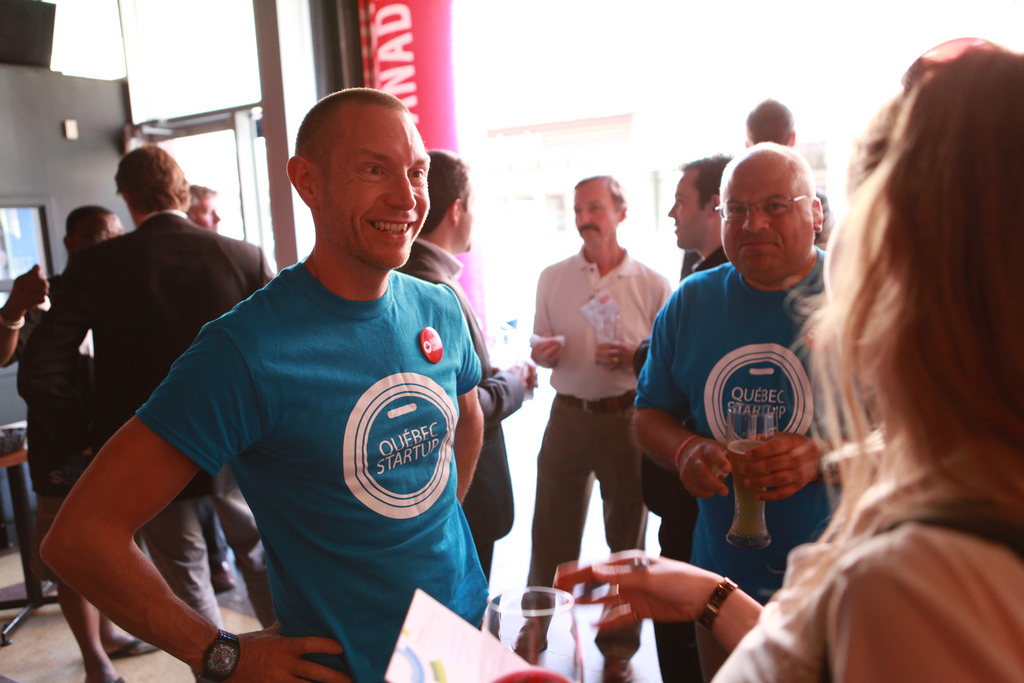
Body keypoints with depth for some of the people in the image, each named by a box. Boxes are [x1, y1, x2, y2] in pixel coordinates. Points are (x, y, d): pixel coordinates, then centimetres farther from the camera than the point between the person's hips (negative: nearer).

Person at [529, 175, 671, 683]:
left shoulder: (651, 284, 0)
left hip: (627, 416, -1)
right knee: (551, 531, 7)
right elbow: (541, 350, 13)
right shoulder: (552, 278, 8)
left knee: (627, 536, 10)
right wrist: (543, 352, -10)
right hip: (568, 413, 2)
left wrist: (632, 358, -17)